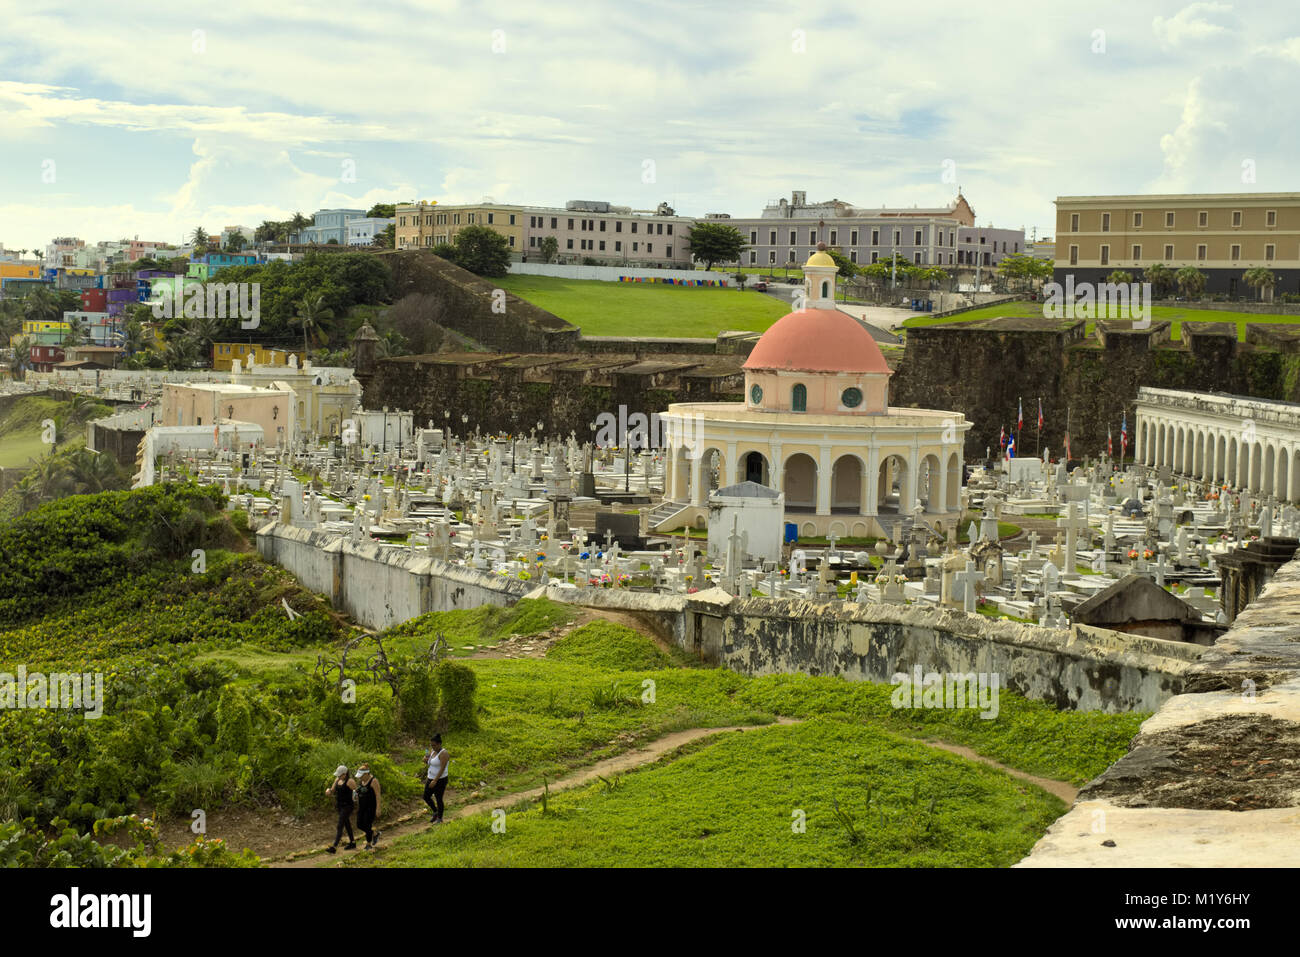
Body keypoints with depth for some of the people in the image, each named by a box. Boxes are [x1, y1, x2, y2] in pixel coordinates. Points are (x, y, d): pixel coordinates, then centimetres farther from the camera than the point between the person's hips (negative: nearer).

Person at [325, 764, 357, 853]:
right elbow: (332, 791, 10)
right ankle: (352, 843, 32)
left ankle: (334, 847, -16)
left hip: (347, 806, -8)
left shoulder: (350, 781, -17)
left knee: (340, 826, -12)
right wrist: (328, 790, -13)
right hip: (339, 806, 8)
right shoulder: (337, 780, 6)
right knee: (347, 825, 18)